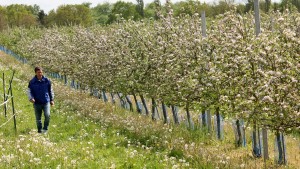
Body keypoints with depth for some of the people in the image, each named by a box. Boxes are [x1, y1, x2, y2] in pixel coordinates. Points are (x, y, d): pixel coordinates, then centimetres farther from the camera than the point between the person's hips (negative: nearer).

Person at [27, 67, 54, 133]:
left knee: (47, 115, -18)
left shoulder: (47, 81, 2)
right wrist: (31, 98, -16)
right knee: (38, 118, 7)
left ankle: (45, 128, 1)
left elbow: (50, 90, 13)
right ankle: (40, 130, 23)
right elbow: (29, 91, 2)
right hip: (37, 103, 1)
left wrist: (52, 100, 13)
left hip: (46, 102, -1)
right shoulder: (32, 82, -1)